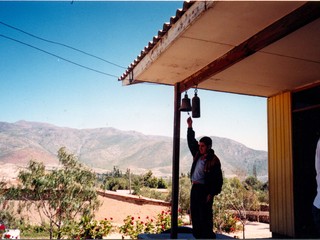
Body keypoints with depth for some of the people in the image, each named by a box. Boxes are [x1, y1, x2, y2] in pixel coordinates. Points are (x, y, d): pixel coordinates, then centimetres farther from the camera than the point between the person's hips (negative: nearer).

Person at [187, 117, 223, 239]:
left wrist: (212, 194, -17)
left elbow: (218, 179, -14)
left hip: (205, 189, -8)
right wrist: (190, 127, 18)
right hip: (195, 188, 8)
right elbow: (191, 141, 21)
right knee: (195, 214, 12)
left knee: (205, 215, -5)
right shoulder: (198, 154, 8)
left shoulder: (214, 160, -13)